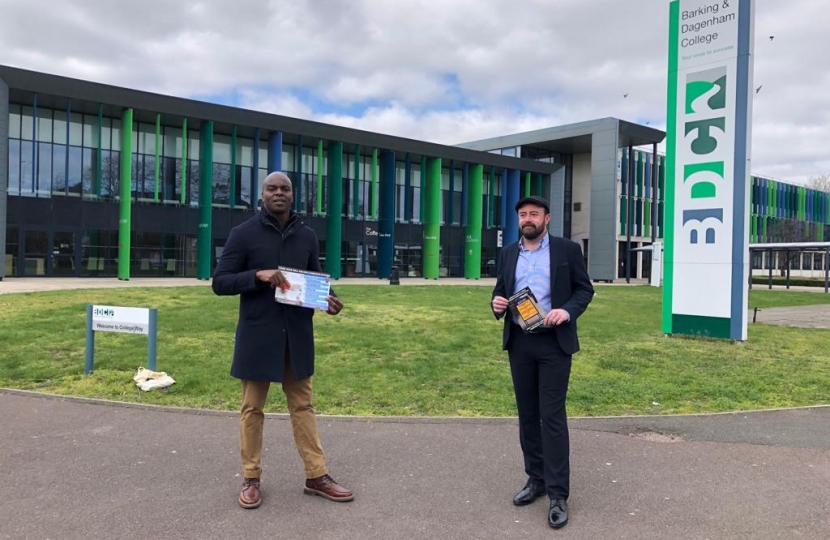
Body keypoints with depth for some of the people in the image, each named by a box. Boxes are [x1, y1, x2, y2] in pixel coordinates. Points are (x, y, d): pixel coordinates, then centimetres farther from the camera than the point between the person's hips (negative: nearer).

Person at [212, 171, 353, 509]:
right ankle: (251, 479, 22)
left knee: (303, 405, 10)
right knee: (252, 408, 8)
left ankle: (316, 476, 17)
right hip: (257, 336, -3)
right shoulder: (243, 234, -4)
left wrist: (327, 300, -8)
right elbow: (219, 282, -5)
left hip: (297, 335, 3)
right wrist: (258, 275, -21)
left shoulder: (307, 237, 6)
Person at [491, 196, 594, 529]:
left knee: (552, 416, -5)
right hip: (519, 343, 4)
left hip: (554, 342, -4)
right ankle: (536, 479, 24)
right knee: (527, 414, 10)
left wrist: (568, 311, -18)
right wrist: (497, 302, -8)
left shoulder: (567, 250, -1)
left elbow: (585, 289, 0)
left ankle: (558, 495, 2)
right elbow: (500, 290, 15)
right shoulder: (508, 253, 10)